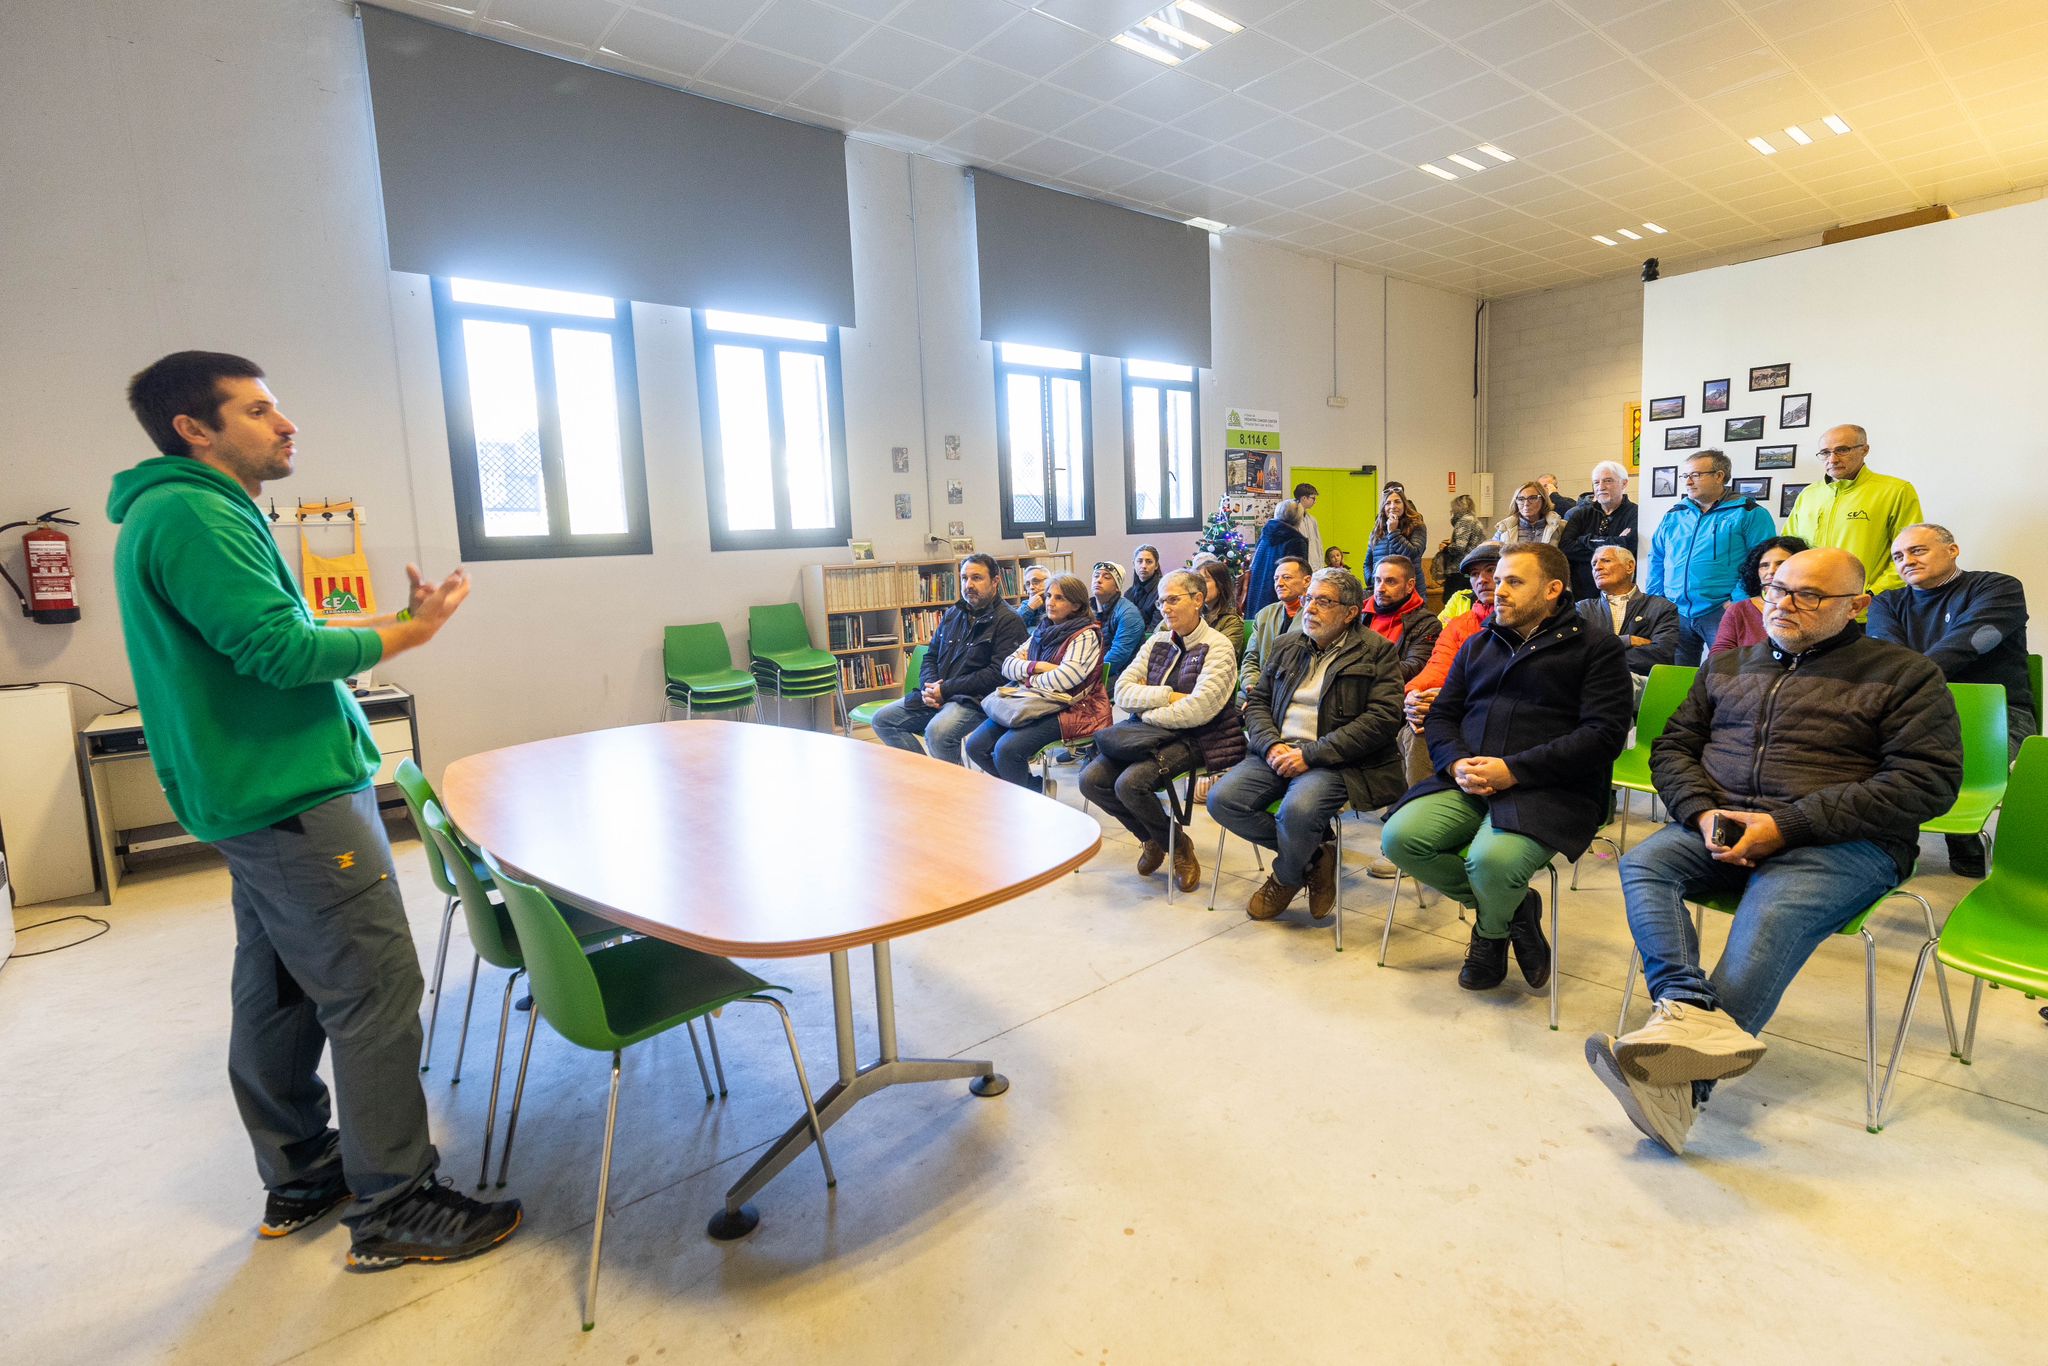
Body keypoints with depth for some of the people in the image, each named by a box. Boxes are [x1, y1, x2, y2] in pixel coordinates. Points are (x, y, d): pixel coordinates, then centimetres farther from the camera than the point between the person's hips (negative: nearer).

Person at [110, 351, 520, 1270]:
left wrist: (389, 621, 10)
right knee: (376, 995, -5)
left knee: (276, 994, 17)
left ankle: (300, 1177, 32)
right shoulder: (196, 514, -16)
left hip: (258, 797, 11)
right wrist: (409, 635, -9)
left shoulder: (183, 511, 18)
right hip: (293, 798, -11)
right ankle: (393, 1210, 6)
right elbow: (280, 650, -22)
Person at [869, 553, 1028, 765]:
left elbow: (998, 673, -15)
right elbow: (931, 656, 23)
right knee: (882, 720, -2)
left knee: (937, 731, -35)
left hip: (974, 699, -8)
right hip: (936, 694, 8)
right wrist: (929, 687, -1)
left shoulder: (1008, 621, -5)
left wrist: (945, 689, -15)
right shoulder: (952, 614, 19)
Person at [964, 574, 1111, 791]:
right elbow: (1008, 665, 9)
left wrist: (1028, 679, -5)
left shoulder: (1086, 635, -7)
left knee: (1006, 749, -28)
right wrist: (1036, 667, -12)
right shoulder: (1043, 631, 16)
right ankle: (1035, 786, 10)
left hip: (1070, 709, -8)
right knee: (975, 746, -5)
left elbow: (1065, 678, -22)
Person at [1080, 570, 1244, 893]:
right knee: (1091, 779, -12)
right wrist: (1168, 696, -12)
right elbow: (1122, 691, 1)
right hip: (1151, 734, 7)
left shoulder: (1218, 647, -7)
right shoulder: (1157, 642, 12)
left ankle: (1179, 845, 0)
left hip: (1194, 740, -7)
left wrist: (1146, 708, -8)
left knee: (1130, 783, -29)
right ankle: (1152, 838, 13)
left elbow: (1197, 710, -20)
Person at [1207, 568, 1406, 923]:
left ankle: (1286, 878, 2)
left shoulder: (1377, 652, 0)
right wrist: (1272, 745, -8)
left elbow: (1383, 718, -11)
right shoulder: (1286, 645, 17)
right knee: (1222, 799, -19)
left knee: (1298, 809, -35)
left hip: (1336, 760, -5)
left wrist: (1310, 753, -17)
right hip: (1278, 752, 6)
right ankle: (1315, 854, 1)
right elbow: (1257, 702, 15)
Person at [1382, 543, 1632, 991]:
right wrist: (1457, 763, -7)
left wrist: (1513, 770, -16)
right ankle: (1512, 906, 3)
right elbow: (1441, 715, 17)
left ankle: (1490, 932, 6)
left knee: (1491, 860, -34)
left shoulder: (1597, 649, 6)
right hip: (1467, 782, 5)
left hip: (1549, 790, -5)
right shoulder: (1478, 645, 22)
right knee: (1400, 838, -22)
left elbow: (1604, 734, -7)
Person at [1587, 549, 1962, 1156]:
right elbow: (1673, 746, 17)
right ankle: (1689, 1011, -44)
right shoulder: (1729, 665, 21)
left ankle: (1683, 1087, -42)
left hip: (1842, 841, -4)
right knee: (1642, 863, -26)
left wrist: (1787, 825, -16)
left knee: (1772, 918, -34)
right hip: (1720, 827, 5)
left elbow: (1928, 780, -5)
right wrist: (1703, 813, -6)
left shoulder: (1904, 673, 7)